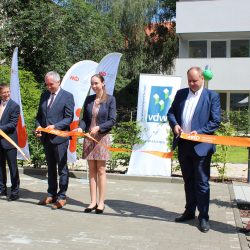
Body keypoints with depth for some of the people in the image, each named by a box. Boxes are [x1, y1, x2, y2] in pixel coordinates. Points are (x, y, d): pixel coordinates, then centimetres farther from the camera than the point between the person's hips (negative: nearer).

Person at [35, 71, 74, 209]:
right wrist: (38, 126, -3)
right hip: (46, 137, 6)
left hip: (59, 137, -6)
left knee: (62, 168, 2)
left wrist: (55, 126, -21)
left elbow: (69, 118, -9)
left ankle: (61, 197, 9)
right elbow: (39, 115, 16)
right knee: (51, 168, 15)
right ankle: (51, 195, 25)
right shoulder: (44, 96, 12)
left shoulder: (67, 96, -6)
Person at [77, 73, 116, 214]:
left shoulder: (110, 99, -3)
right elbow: (85, 118, 11)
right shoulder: (89, 99, 9)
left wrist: (98, 127, -19)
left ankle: (101, 202, 7)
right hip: (89, 137, 4)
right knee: (92, 170, 6)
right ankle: (93, 201, 12)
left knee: (101, 170, 1)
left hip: (102, 138, -4)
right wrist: (81, 128, -9)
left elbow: (112, 120, -6)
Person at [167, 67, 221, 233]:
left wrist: (199, 132, -18)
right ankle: (190, 211, 30)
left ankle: (203, 217, 10)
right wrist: (174, 124, -8)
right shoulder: (181, 94, 10)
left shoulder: (212, 96, -3)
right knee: (188, 181, 17)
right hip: (183, 144, 5)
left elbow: (216, 121, -7)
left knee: (202, 183, 0)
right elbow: (171, 112, 13)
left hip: (201, 145, -5)